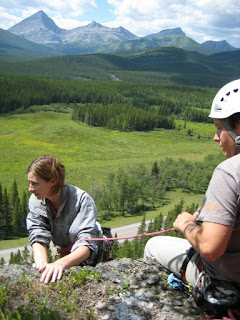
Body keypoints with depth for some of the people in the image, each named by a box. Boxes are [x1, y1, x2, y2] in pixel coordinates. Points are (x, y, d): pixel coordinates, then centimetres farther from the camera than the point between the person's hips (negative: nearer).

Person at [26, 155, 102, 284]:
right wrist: (41, 264, -39)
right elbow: (38, 238, -19)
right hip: (65, 254, 4)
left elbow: (87, 245, -34)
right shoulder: (35, 201, -13)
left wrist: (61, 263, -52)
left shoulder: (82, 200, -28)